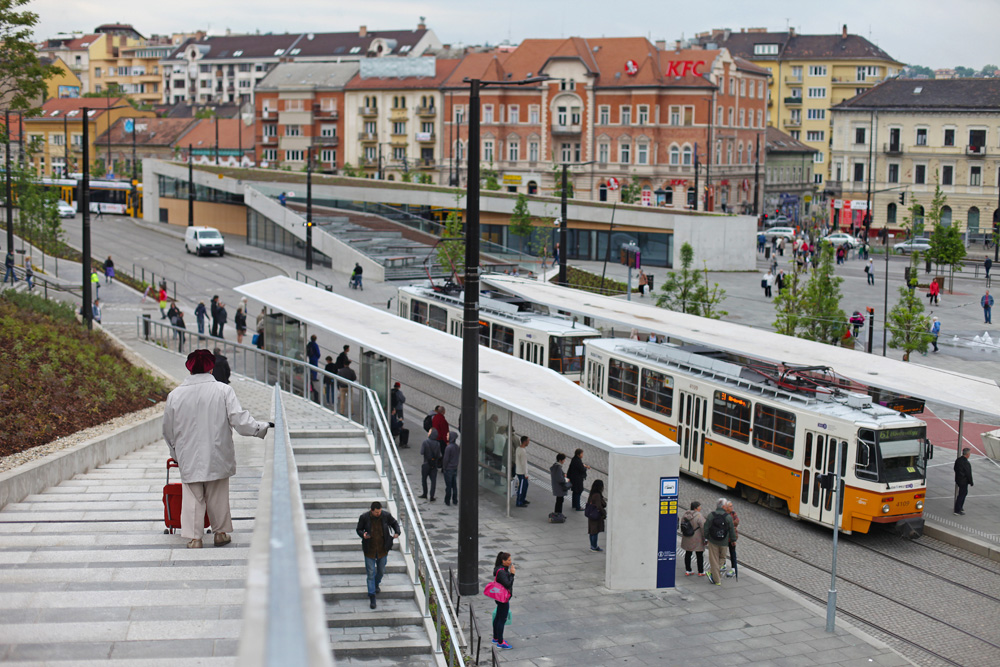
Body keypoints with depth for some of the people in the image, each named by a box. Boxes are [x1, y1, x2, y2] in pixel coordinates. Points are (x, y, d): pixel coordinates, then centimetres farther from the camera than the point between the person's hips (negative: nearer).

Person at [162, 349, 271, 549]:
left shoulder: (174, 395, -2)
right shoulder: (223, 390, -8)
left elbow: (168, 431, 8)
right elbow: (240, 420, -13)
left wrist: (175, 453, 23)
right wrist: (263, 427, 0)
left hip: (189, 458, 0)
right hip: (217, 457, 0)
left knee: (192, 497, 8)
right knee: (218, 495, 14)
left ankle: (193, 537, 5)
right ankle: (221, 532, 23)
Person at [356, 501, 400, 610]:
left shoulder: (386, 516, -12)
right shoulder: (364, 517, -16)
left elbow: (394, 523, 6)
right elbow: (359, 529, -2)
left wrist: (397, 532, -13)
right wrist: (363, 534, -25)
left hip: (382, 549, 2)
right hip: (369, 550, -2)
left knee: (381, 571, 19)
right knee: (370, 573, -1)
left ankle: (376, 584, 51)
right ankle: (372, 597, 6)